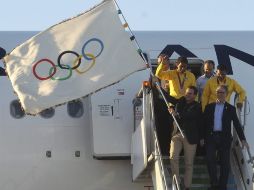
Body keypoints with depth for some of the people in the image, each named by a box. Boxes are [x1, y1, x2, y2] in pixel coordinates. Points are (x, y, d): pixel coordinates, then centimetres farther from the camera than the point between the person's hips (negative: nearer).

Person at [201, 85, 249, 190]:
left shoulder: (230, 109, 6)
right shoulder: (209, 107, 10)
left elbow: (237, 125, 3)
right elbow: (204, 123, 10)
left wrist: (243, 139, -3)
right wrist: (202, 137, 3)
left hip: (224, 138, -1)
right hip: (211, 137, 1)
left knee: (225, 162, 0)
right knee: (210, 159, -11)